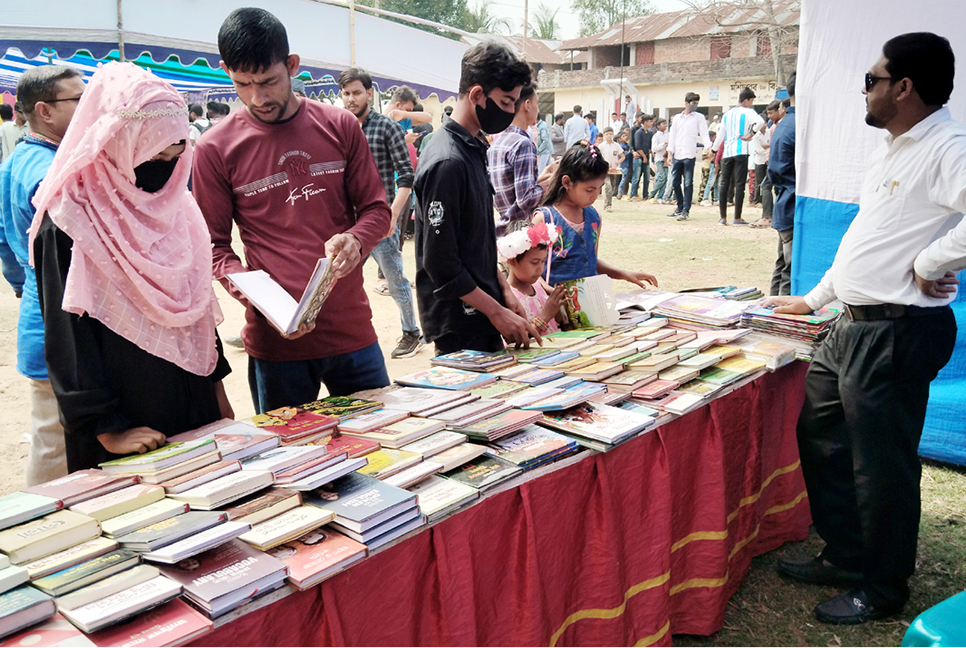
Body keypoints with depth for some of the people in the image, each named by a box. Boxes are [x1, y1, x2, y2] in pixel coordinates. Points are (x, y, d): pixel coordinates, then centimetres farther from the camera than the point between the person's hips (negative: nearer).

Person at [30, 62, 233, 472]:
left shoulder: (173, 205, 6)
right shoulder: (68, 221, -14)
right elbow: (68, 338, -15)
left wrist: (217, 388, 12)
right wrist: (109, 430, -19)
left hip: (193, 410, 6)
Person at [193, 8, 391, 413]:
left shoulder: (340, 126, 4)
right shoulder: (215, 148, -1)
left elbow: (376, 209, 8)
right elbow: (215, 246, 2)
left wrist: (355, 241, -15)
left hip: (352, 329, 2)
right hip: (274, 340, -2)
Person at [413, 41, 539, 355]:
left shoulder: (474, 149, 10)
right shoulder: (446, 163, -21)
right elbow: (440, 263, -21)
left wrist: (503, 288, 10)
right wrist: (496, 311, -16)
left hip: (481, 318, 9)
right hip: (459, 328, -9)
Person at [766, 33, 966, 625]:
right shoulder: (893, 150, 17)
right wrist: (812, 300, 26)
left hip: (897, 333, -10)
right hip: (853, 326, 10)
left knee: (881, 464, 2)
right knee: (819, 435, 18)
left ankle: (883, 589, 22)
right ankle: (846, 558, 34)